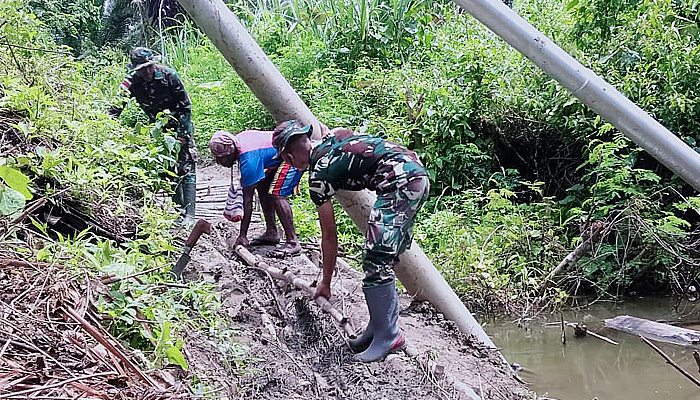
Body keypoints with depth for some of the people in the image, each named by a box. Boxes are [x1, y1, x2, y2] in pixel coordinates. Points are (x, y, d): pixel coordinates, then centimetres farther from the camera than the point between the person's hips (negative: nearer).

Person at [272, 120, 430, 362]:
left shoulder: (318, 176, -1)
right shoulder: (331, 137, 18)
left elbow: (329, 236, 6)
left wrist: (325, 283, 17)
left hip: (400, 184, -10)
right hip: (419, 172, 10)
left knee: (376, 262, -7)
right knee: (384, 260, 14)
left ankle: (387, 336, -3)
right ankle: (380, 327, 18)